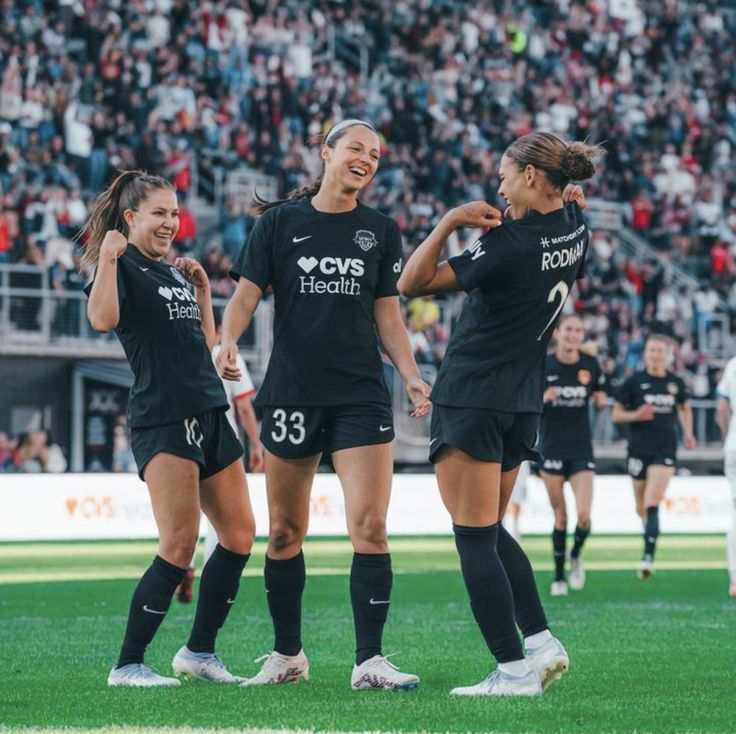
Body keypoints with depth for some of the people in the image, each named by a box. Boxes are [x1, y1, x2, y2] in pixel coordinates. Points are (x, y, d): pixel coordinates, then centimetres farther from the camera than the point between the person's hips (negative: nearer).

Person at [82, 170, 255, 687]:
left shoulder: (175, 272, 20)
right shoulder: (123, 266, -4)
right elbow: (102, 318, -25)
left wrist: (203, 290, 19)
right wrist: (108, 257, -23)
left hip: (209, 416, 9)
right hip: (162, 418, -9)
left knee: (240, 534, 8)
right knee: (180, 544, -15)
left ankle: (200, 651, 18)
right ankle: (128, 664, -8)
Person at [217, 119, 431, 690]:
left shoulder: (381, 230, 10)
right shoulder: (280, 221, 5)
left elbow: (388, 316, 12)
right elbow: (247, 294, 1)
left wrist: (412, 376, -1)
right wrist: (227, 341, -18)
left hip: (361, 396, 1)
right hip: (291, 395, 0)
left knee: (370, 527, -11)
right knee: (284, 531, 6)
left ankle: (369, 661, -7)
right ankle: (288, 655, 21)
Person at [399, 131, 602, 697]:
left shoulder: (511, 245, -20)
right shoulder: (575, 227, 3)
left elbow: (412, 283, -20)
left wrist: (450, 220, -17)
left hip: (473, 395, -8)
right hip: (524, 400, 8)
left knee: (474, 537, -5)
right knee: (491, 531, 19)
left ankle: (514, 669, -9)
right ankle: (541, 641, 7)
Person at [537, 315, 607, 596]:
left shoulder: (590, 365, 1)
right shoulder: (542, 366, -5)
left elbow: (600, 398, 17)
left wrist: (600, 399, -6)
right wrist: (542, 398, -19)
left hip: (581, 450, 1)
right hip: (551, 450, -1)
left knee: (584, 515, -12)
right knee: (560, 517, 3)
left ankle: (576, 557, 19)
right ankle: (558, 576, 17)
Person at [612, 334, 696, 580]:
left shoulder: (675, 382, 6)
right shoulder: (634, 381, -1)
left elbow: (684, 408, 24)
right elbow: (616, 414, 3)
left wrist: (688, 432, 10)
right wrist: (636, 415, -16)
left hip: (665, 449, -1)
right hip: (639, 448, 1)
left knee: (652, 505, -15)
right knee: (641, 508, 9)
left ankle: (648, 558, -21)